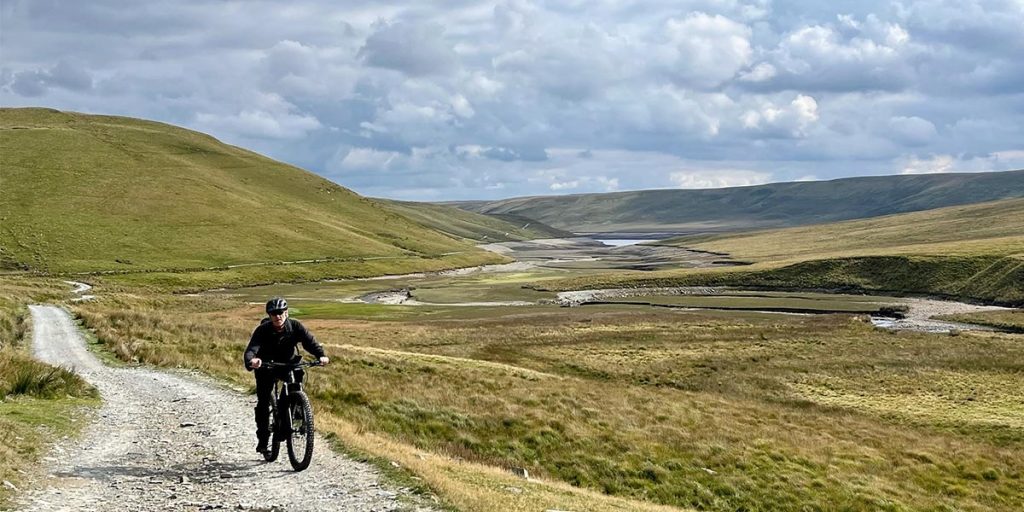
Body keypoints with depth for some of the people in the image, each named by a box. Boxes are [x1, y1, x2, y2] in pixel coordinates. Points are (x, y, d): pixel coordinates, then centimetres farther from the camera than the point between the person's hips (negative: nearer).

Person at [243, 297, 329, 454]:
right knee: (263, 402, -9)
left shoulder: (295, 327, -20)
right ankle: (262, 440, 5)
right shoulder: (262, 330, -25)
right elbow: (251, 349, -38)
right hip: (266, 366, -1)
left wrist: (321, 355, -50)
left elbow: (310, 341, -29)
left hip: (289, 364, 1)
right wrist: (251, 361, -62)